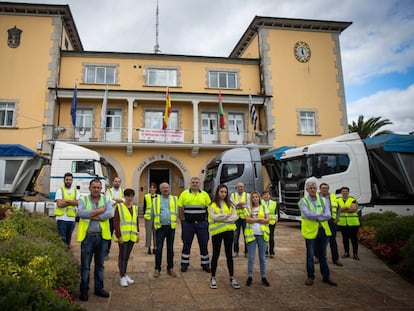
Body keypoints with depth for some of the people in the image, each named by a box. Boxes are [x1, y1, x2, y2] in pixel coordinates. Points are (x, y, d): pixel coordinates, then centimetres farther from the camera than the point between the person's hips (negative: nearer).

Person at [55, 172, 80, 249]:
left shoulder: (76, 191, 9)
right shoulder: (60, 190, -1)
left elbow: (78, 203, -7)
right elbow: (59, 204, -13)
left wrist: (66, 200, -16)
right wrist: (72, 202, -9)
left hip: (71, 218, 4)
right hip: (61, 218, -3)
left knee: (69, 237, 14)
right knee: (62, 238, -3)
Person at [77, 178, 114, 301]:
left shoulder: (106, 199, 4)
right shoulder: (83, 199, 0)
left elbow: (111, 213, -12)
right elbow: (80, 212, -19)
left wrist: (94, 216, -16)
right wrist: (99, 210, -17)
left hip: (102, 236, 2)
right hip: (87, 237, -2)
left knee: (100, 264, 15)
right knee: (85, 265, 6)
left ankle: (99, 288, 28)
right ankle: (84, 290, 21)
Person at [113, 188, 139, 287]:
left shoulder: (135, 207, 12)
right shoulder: (119, 206, -6)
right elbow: (116, 223, -9)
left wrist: (137, 234, 11)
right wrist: (119, 235, -14)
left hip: (132, 237, 5)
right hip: (122, 236, -5)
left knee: (127, 256, 13)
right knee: (122, 256, 0)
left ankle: (124, 274, 25)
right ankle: (122, 277, 8)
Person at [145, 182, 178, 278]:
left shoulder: (174, 199, 8)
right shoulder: (156, 200, 6)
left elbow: (177, 212, 5)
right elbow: (150, 214, 9)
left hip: (171, 227, 1)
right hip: (160, 227, -1)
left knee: (170, 249, 10)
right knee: (159, 249, 1)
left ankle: (170, 268, 21)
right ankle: (157, 269, 13)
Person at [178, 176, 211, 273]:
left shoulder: (204, 194, 3)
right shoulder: (184, 194, 0)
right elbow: (180, 208, 2)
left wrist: (206, 220, 0)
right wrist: (183, 220, -2)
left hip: (202, 223, 1)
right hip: (188, 224, -1)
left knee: (204, 244, 7)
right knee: (186, 244, 8)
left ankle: (205, 264, 20)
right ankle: (184, 264, 21)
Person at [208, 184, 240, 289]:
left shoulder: (230, 205, 9)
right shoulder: (212, 205, 2)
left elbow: (235, 217, -2)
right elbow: (214, 217, -12)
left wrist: (221, 218, -12)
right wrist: (226, 215, -10)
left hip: (229, 231, 3)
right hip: (217, 232, -2)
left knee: (229, 255, 10)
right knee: (215, 255, 6)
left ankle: (232, 278, 19)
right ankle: (213, 278, 18)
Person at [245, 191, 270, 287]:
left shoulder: (264, 208, 8)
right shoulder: (248, 209, 7)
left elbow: (267, 220, -3)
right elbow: (247, 220, -8)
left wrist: (253, 220, -9)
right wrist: (260, 219, -11)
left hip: (262, 234, 1)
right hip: (251, 234, -1)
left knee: (262, 257, 8)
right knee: (251, 258, 1)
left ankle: (263, 277, 17)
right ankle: (249, 277, 13)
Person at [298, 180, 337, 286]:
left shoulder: (323, 200, 7)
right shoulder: (303, 201, -4)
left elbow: (328, 215, -6)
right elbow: (307, 214, -21)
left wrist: (315, 216, -18)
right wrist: (321, 214, -15)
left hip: (323, 230, 4)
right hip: (310, 231, -3)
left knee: (323, 255, 15)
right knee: (310, 255, 6)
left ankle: (326, 276, 27)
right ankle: (310, 276, 20)